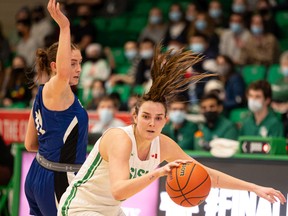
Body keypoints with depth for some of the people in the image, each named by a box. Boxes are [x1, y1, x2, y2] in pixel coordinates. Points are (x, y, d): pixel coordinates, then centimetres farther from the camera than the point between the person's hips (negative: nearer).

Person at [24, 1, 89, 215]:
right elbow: (63, 73, -40)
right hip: (57, 181, -10)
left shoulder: (42, 94, 12)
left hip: (37, 176, 10)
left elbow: (30, 144, 16)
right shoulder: (54, 91, -14)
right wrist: (64, 26, -42)